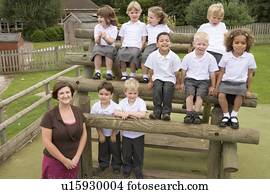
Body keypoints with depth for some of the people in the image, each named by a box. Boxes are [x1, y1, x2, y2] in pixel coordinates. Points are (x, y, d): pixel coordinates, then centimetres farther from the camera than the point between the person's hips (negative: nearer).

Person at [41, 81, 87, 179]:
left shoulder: (78, 112, 0)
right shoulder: (50, 115, -14)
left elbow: (83, 134, 3)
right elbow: (47, 142, -15)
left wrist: (77, 157, -4)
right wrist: (64, 160, -12)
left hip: (73, 161, 4)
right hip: (54, 162, -4)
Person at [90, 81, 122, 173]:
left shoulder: (115, 107, -28)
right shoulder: (95, 107, -20)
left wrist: (113, 134, -10)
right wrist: (100, 134, -6)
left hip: (114, 133, -2)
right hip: (102, 133, 2)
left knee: (115, 150, 14)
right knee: (103, 150, 20)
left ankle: (116, 166, 36)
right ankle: (103, 164, 44)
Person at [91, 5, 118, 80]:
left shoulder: (113, 28, -3)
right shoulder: (97, 27, 4)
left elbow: (111, 42, -13)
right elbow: (97, 42, -3)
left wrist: (105, 37, -32)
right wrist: (98, 37, -25)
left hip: (109, 47, -2)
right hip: (99, 46, 2)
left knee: (109, 51, -33)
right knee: (97, 50, -30)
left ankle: (109, 72, -28)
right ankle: (97, 72, -27)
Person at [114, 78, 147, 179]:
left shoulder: (141, 102, -15)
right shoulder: (123, 102, -5)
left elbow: (142, 114, -30)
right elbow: (116, 112, -16)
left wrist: (128, 113, -29)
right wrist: (128, 115, -29)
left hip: (138, 134, -2)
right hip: (126, 134, 3)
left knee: (138, 154, 13)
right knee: (126, 153, 18)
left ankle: (138, 169, 36)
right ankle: (127, 167, 44)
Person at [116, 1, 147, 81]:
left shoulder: (142, 25, 15)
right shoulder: (124, 25, 21)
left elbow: (143, 39, 10)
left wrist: (140, 48, -5)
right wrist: (123, 45, 4)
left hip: (136, 47, -2)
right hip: (125, 46, 3)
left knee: (133, 54, -36)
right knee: (120, 53, -30)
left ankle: (133, 74, -21)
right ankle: (124, 74, -19)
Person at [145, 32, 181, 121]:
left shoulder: (174, 57, -7)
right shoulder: (153, 55, -4)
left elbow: (176, 72, 0)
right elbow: (151, 70, 5)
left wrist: (178, 83, 2)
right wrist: (151, 81, 7)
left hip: (170, 78, -1)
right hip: (158, 78, 1)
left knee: (167, 89, -30)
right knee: (157, 88, -29)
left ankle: (166, 112, -19)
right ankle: (157, 111, -19)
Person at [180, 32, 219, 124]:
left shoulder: (210, 58, 1)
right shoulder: (188, 57, 2)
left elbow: (212, 73, 7)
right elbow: (184, 71, 11)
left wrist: (212, 86, 8)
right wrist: (182, 83, 13)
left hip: (203, 81, 0)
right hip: (190, 79, 0)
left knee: (199, 95, -25)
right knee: (190, 94, -25)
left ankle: (196, 115, -21)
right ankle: (189, 114, -23)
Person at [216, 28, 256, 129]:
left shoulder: (249, 57, -2)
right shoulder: (226, 56, 0)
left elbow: (250, 74, 6)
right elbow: (222, 72, 7)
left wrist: (249, 90, 7)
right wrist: (217, 86, 3)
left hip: (241, 83, 0)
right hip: (226, 81, 1)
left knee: (240, 95, -27)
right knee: (221, 95, -23)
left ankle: (234, 115, -5)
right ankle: (226, 115, -4)